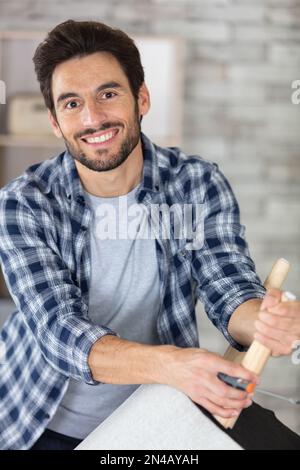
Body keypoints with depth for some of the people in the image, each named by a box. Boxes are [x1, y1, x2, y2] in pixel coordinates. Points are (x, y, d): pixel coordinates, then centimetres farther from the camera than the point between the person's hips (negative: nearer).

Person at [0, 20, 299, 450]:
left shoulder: (199, 185, -8)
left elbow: (230, 290, -12)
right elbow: (59, 330, -22)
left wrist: (265, 321, -36)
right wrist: (168, 363, -40)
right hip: (50, 428, 0)